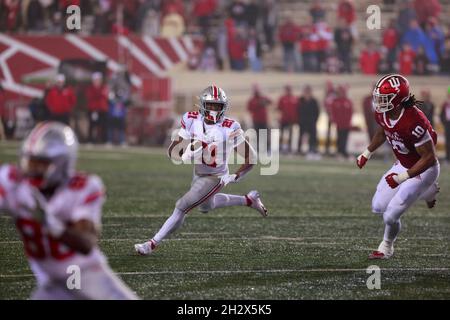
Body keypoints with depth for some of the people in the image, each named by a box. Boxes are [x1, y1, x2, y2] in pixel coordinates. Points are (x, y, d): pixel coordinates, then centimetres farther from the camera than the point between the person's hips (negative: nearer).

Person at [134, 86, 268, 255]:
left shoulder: (230, 129, -26)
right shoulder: (192, 121, -16)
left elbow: (251, 157, -15)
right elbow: (173, 151, -14)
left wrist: (236, 177, -23)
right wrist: (184, 155, -36)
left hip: (215, 178, -6)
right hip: (198, 173, 6)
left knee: (181, 207, -12)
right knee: (206, 206, 30)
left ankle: (152, 244, -2)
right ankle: (249, 200, 45)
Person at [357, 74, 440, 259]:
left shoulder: (413, 121, -36)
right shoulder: (382, 114, -11)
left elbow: (429, 158, -29)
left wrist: (403, 177, -32)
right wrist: (367, 153, 19)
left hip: (423, 170, -8)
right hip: (402, 165, 8)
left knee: (391, 216, -10)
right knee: (378, 207, 11)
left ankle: (387, 247, 23)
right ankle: (426, 191, 27)